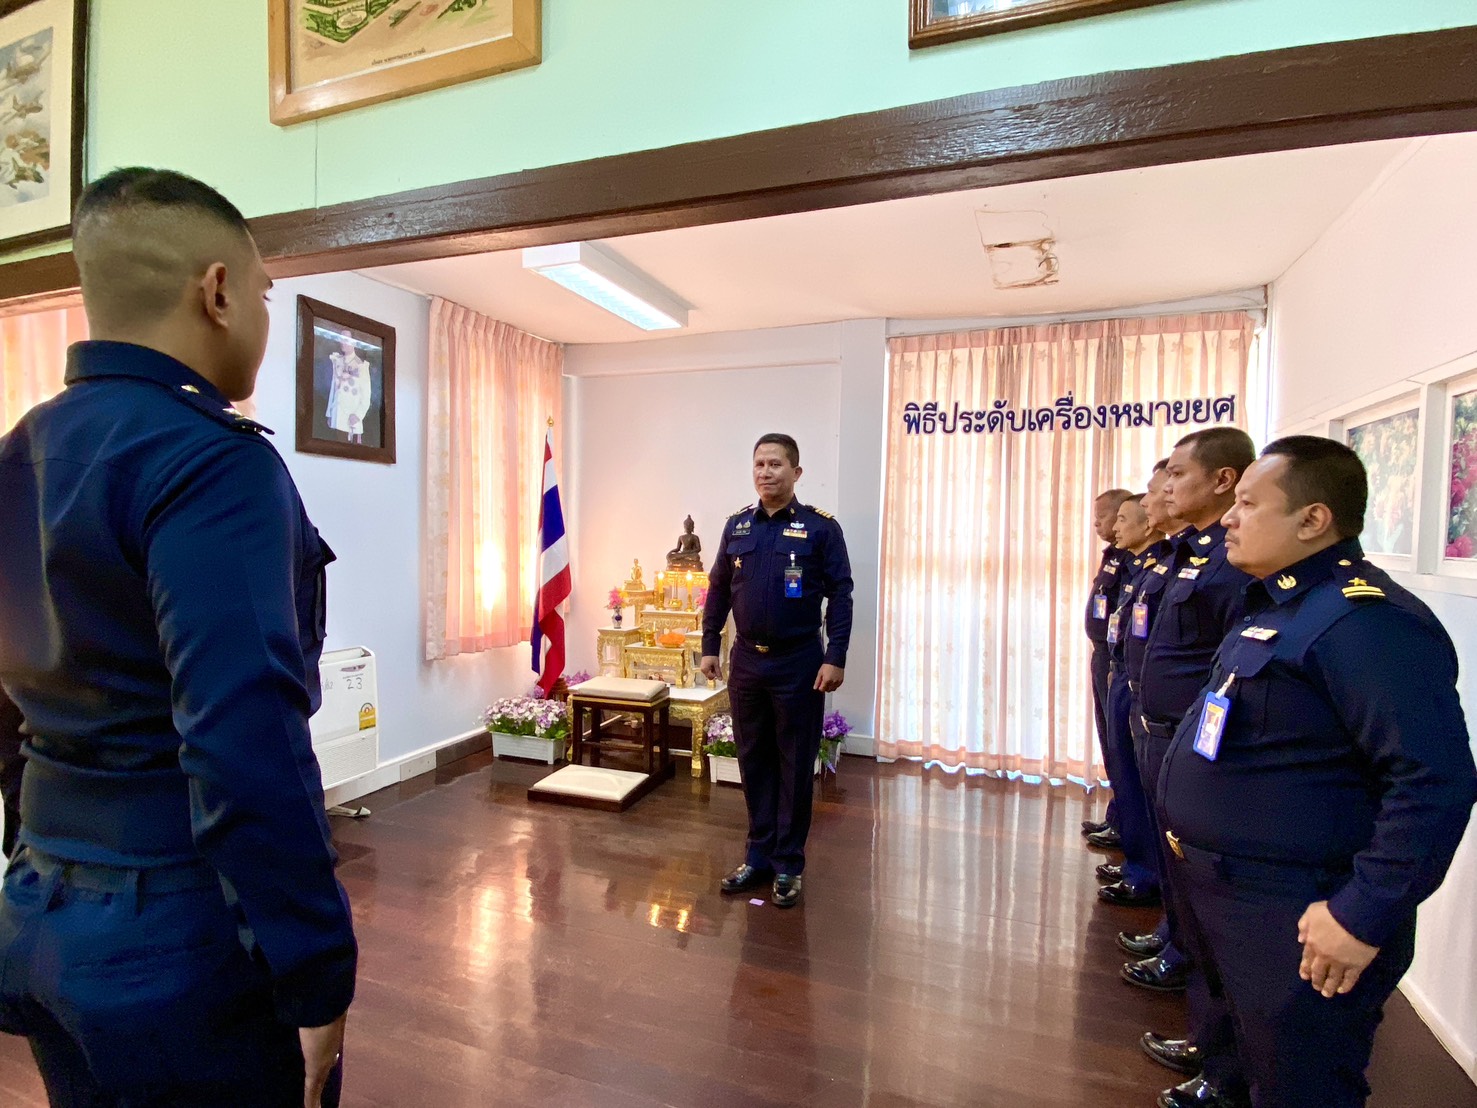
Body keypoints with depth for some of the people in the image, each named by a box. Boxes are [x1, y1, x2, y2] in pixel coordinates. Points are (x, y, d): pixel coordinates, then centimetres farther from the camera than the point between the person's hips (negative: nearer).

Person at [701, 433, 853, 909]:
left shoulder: (821, 527, -6)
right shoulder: (737, 526, 7)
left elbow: (840, 596, -7)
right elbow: (718, 589, 12)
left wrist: (835, 658, -13)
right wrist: (709, 647, 9)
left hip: (798, 665, -4)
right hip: (746, 661, 4)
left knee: (795, 766, 7)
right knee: (754, 762, 13)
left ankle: (788, 865, 22)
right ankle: (759, 856, 28)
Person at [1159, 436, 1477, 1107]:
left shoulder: (1364, 619, -23)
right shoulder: (1277, 605, 9)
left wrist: (1364, 917, -26)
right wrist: (1191, 823, 18)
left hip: (1296, 923, -9)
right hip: (1225, 897, 9)